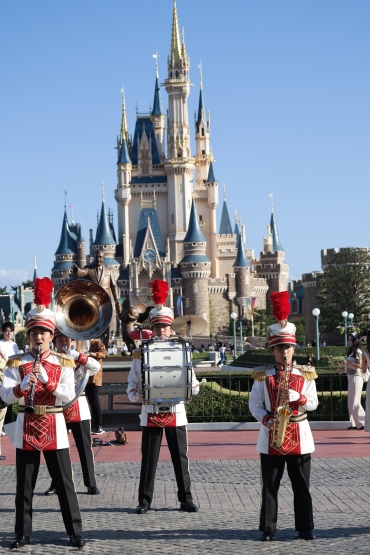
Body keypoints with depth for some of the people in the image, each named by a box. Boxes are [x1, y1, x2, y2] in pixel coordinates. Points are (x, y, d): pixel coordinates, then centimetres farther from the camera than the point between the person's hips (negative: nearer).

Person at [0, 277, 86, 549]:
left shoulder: (63, 363, 3)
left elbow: (68, 396, -9)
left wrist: (45, 379, -21)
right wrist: (23, 386, -28)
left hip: (54, 427, 0)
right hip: (26, 428, 0)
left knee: (65, 483, 3)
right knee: (25, 485, 6)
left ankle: (75, 532, 10)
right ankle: (23, 534, 16)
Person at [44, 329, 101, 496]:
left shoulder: (80, 359, 4)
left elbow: (96, 367, -14)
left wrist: (78, 356, -23)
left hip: (79, 409, 0)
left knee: (85, 448, 2)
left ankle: (91, 484, 10)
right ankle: (56, 484, 19)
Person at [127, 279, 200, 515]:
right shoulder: (141, 355, 2)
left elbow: (194, 387, 2)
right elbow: (132, 390, 1)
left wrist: (187, 387, -19)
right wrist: (138, 395, -20)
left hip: (175, 414, 1)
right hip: (150, 415, -1)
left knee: (180, 458, 5)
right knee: (149, 460, 3)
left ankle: (186, 499, 15)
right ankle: (145, 500, 12)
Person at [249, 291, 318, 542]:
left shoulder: (306, 375, 4)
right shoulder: (262, 376, 1)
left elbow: (313, 403, 3)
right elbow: (254, 403, 2)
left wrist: (298, 397, -16)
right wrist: (265, 419, -15)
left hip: (299, 435, 1)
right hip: (271, 437, -1)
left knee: (302, 486, 5)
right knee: (270, 487, 4)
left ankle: (305, 528, 14)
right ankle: (268, 529, 10)